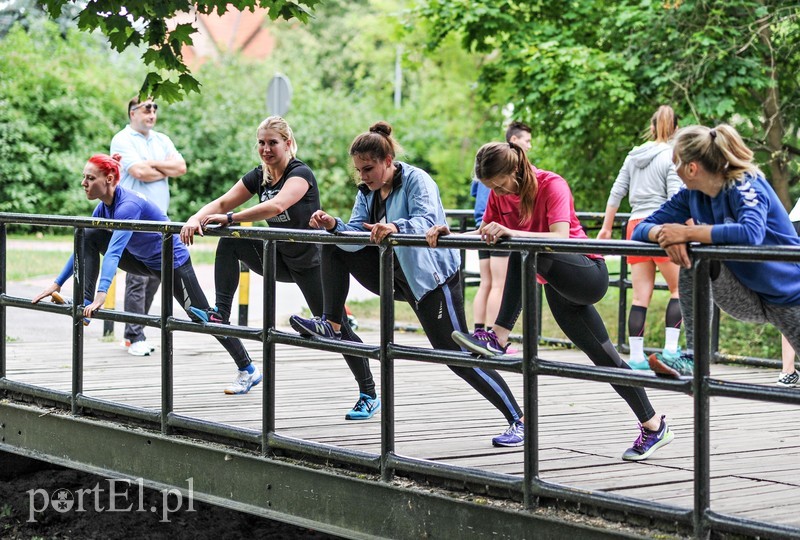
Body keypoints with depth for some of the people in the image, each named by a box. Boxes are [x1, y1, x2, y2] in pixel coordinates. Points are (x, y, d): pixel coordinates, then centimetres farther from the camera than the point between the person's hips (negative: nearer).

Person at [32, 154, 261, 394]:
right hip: (144, 261, 8)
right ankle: (85, 305, -13)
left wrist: (101, 294, -52)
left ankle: (249, 370, 15)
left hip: (173, 262, -8)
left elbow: (114, 253, -43)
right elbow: (82, 246, -1)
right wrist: (57, 284, -5)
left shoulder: (128, 205, -32)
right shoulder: (103, 207, -7)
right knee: (88, 237, -9)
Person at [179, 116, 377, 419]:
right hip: (280, 259, 7)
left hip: (311, 263, -6)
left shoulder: (301, 174, -23)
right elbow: (223, 203, -8)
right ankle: (221, 314, -14)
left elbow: (276, 206, -41)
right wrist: (196, 219, -28)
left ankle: (369, 395, 6)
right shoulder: (259, 176, 0)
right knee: (230, 241, -12)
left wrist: (228, 218, -44)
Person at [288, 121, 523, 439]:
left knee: (456, 355, -11)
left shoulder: (416, 180, -17)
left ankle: (516, 417, -3)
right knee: (333, 249, 3)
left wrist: (396, 227, -53)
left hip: (432, 278, -8)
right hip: (394, 275, 8)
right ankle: (332, 326, 0)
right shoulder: (368, 192, 6)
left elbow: (428, 219, -34)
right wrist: (333, 226, -22)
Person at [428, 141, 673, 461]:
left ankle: (498, 339, -34)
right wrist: (449, 235, -18)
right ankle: (654, 427, 15)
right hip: (562, 287, 8)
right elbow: (483, 235, 0)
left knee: (526, 253, -34)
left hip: (588, 274, -8)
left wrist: (510, 233, -48)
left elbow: (560, 238, -36)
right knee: (604, 358, 9)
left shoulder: (552, 185, -22)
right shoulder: (500, 194, -1)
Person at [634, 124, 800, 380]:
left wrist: (687, 232, -35)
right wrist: (665, 235, -28)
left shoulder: (746, 185, -22)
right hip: (747, 298, 5)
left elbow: (751, 233, -42)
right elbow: (641, 229, -4)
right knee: (692, 258, -18)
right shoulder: (692, 196, -3)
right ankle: (694, 357, -20)